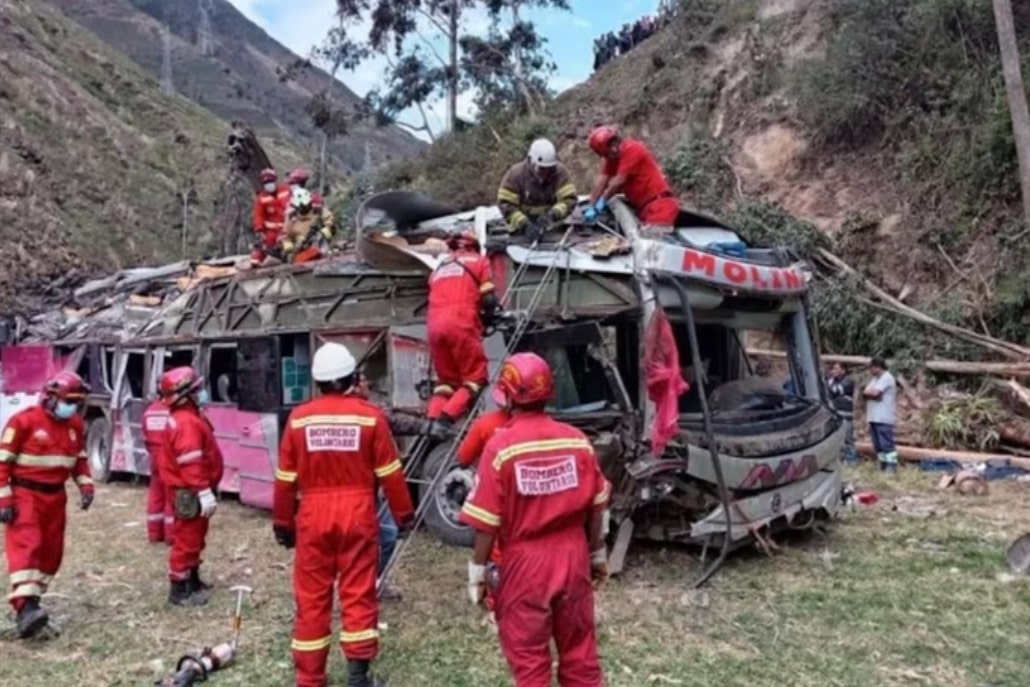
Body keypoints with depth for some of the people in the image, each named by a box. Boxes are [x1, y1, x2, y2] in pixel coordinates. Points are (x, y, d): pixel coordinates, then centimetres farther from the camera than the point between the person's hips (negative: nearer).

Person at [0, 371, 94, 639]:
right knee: (25, 547, -17)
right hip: (25, 494, -6)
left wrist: (86, 486, 1)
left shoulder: (76, 425, 4)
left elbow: (79, 459, 15)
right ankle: (25, 608, -26)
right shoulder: (24, 421, -14)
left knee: (51, 550, 9)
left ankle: (30, 600, 24)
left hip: (56, 496, 6)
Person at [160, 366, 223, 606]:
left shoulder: (188, 417, 13)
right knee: (187, 539, -3)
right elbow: (191, 463, -29)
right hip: (189, 493, -11)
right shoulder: (187, 423, -22)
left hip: (191, 491, 11)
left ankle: (192, 580, 33)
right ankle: (179, 590, 4)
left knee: (194, 537, 20)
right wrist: (203, 491, -30)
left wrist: (206, 489, 24)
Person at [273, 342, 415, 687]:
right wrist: (404, 514, 10)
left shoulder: (299, 418, -2)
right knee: (358, 594, 8)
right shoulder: (370, 416, -6)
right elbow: (390, 473, -2)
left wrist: (282, 523, 14)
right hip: (358, 515, -1)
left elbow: (286, 479, 3)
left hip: (313, 517, 1)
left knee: (311, 598, 11)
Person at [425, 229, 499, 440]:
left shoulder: (440, 267, 30)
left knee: (446, 379, 17)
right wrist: (488, 316, 25)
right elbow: (488, 300, 5)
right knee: (475, 377, 3)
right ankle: (445, 419, -17)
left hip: (435, 323, 5)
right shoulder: (478, 261, 16)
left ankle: (433, 418, -5)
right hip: (461, 323, -5)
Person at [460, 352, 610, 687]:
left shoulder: (500, 446, -15)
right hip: (573, 558, 4)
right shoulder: (577, 440, -3)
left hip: (526, 563, -4)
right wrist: (597, 553, 18)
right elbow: (596, 506, 5)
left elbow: (487, 521, -13)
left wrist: (477, 569, 0)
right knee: (579, 649, 19)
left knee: (528, 656, 10)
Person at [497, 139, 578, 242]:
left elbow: (569, 199, -15)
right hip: (521, 229, -1)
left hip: (551, 225, 1)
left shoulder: (560, 172, -9)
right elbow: (506, 204, -18)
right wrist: (525, 224, -32)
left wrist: (552, 215, -35)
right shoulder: (516, 173, -13)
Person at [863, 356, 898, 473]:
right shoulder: (875, 379, 20)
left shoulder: (887, 378, -9)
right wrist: (870, 394, -10)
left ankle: (891, 465, -6)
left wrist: (867, 392, 0)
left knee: (886, 443, -9)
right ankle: (883, 465, 17)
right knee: (878, 444, 11)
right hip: (874, 417, 9)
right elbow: (865, 393, 11)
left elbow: (875, 393, -20)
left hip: (884, 418, -9)